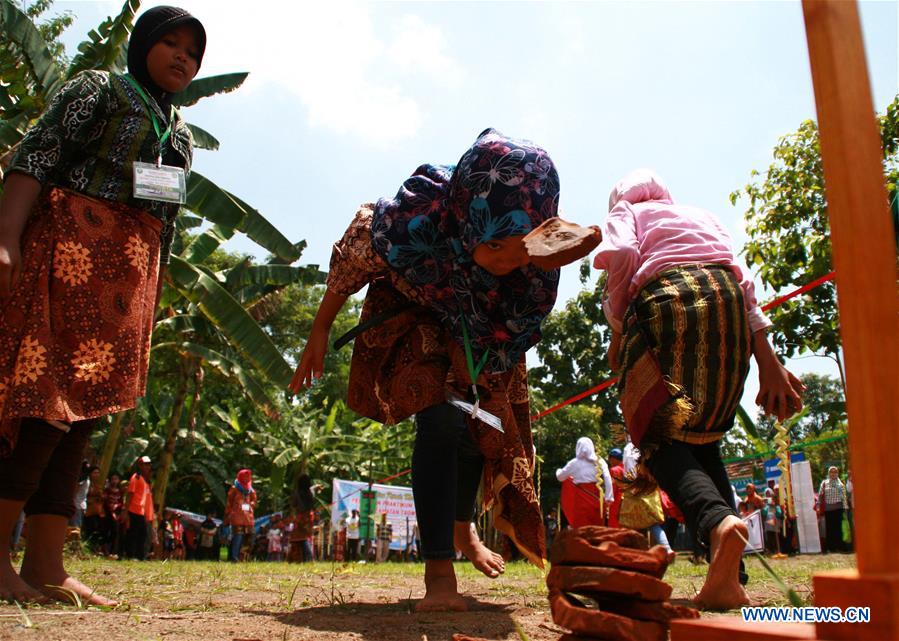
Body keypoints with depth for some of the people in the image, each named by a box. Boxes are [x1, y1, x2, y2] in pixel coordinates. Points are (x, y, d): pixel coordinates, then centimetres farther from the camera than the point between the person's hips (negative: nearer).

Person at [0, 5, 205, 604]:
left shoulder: (181, 134, 24)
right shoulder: (99, 88, 8)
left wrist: (154, 295, 15)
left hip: (131, 275, 6)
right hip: (69, 251, -6)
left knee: (84, 409, 1)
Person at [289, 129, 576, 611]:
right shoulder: (403, 224, -42)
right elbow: (347, 263, -19)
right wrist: (320, 331, -7)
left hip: (484, 331, 4)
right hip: (413, 316, -4)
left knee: (480, 425, 11)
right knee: (441, 418, -22)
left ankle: (462, 530, 39)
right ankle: (438, 574, -12)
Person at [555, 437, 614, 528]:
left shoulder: (574, 463, -2)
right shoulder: (600, 462, 1)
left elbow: (560, 477, 10)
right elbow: (607, 479, -8)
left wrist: (558, 471, 31)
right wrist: (609, 497, -6)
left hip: (582, 498, -2)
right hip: (597, 497, 2)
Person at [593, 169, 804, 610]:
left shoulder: (625, 212, 23)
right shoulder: (701, 214, 35)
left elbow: (622, 255, -2)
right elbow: (742, 280, 20)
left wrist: (617, 331, 7)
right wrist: (768, 362, 12)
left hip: (665, 298, -4)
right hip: (728, 304, 5)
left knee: (661, 438, -1)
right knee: (701, 437, 13)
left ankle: (717, 520, -33)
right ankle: (728, 582, 1)